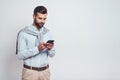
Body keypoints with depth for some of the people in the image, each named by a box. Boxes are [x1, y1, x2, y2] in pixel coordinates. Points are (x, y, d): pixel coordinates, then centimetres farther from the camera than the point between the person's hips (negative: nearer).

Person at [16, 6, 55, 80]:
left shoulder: (48, 32, 3)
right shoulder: (23, 33, -9)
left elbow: (52, 54, 5)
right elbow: (20, 55, -14)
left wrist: (50, 49, -17)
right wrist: (37, 49, -24)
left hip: (45, 71, 4)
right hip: (30, 71, -3)